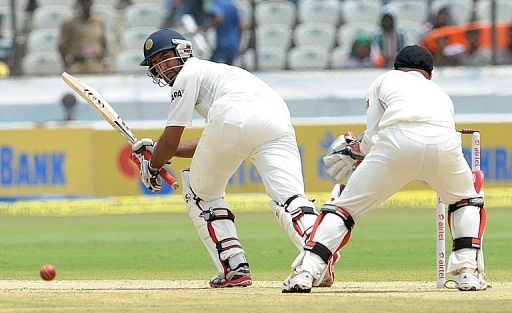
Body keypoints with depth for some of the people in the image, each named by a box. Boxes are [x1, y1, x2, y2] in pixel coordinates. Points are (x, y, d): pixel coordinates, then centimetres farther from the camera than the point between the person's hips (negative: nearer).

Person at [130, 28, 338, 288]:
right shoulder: (212, 70, 42)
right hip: (277, 118, 6)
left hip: (235, 119, -6)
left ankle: (234, 268, 5)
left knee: (202, 194, 17)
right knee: (289, 197, -10)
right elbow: (210, 145, 44)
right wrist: (158, 150, 48)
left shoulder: (188, 74, 19)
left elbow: (172, 138, 14)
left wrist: (153, 167, 31)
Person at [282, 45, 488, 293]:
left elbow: (373, 137, 20)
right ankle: (468, 271, 17)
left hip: (396, 142, -2)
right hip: (444, 141, 2)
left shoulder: (386, 80, 32)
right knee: (466, 198, 31)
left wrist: (356, 151, 42)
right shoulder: (439, 92, 42)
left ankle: (305, 271, -5)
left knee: (345, 205, 9)